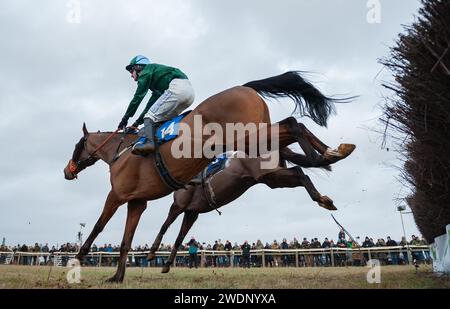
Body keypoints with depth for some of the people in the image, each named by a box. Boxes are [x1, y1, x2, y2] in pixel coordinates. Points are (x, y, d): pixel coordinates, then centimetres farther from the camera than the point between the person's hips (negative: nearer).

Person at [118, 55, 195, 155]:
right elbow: (151, 104, 34)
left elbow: (138, 97, 6)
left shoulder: (146, 71, 13)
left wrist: (125, 118, 12)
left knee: (150, 116, -11)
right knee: (164, 118, 17)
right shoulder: (155, 83, 37)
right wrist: (138, 122, 29)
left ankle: (146, 141, -33)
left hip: (177, 87, -9)